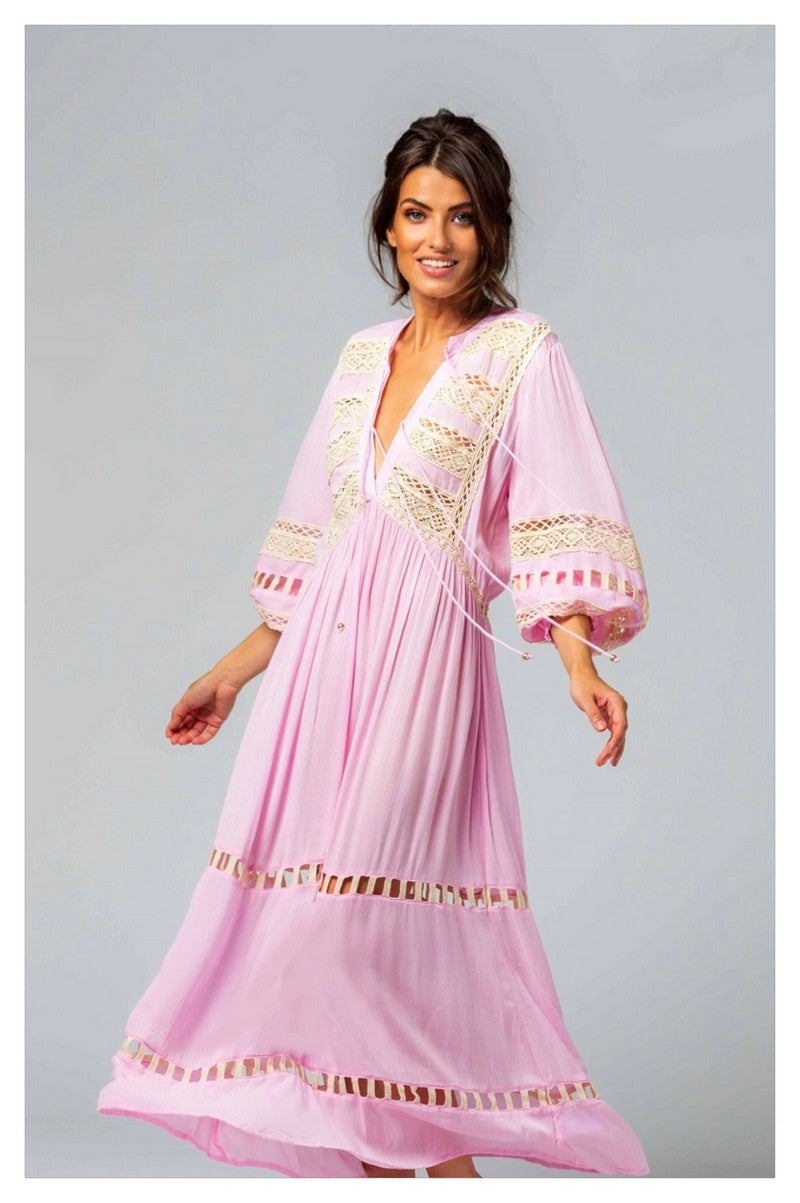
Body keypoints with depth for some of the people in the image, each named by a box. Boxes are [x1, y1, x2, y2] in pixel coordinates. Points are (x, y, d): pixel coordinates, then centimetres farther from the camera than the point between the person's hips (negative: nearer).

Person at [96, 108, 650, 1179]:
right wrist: (231, 674, 20)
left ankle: (441, 1159, 8)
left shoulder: (522, 353, -1)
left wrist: (582, 664, -26)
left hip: (425, 662, -6)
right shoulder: (362, 358, 16)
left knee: (389, 926, -7)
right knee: (317, 920, 4)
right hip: (321, 658, 6)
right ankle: (376, 1161, 15)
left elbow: (557, 532, -10)